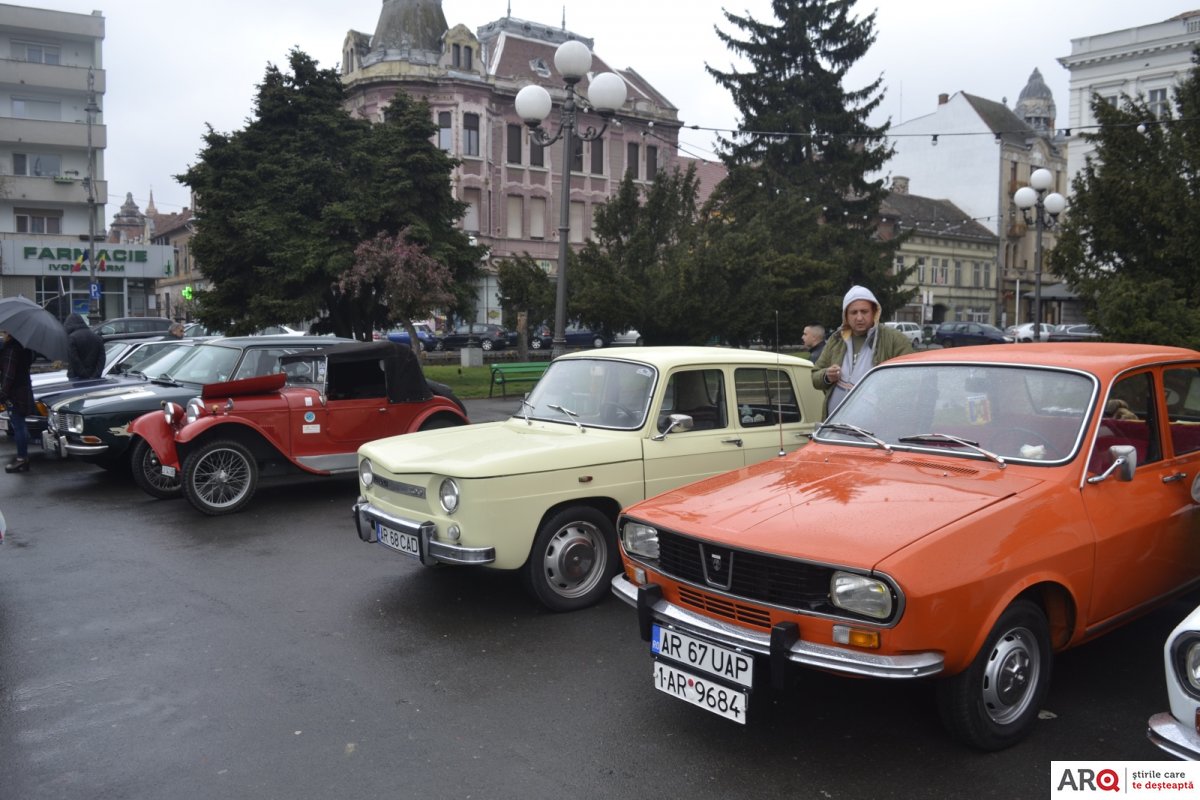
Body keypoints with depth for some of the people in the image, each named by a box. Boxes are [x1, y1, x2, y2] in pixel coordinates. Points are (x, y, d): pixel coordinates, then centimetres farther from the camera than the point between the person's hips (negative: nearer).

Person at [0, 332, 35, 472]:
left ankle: (22, 459, 0)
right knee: (20, 426, 16)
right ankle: (23, 457, 23)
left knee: (18, 426, -4)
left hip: (14, 394, -10)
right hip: (23, 391, 10)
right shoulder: (23, 347, 10)